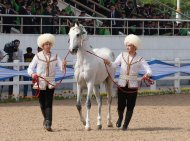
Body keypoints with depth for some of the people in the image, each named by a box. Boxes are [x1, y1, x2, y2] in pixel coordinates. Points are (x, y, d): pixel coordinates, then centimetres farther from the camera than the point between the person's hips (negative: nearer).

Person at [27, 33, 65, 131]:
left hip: (51, 83, 0)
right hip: (40, 82, 0)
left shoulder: (55, 56, 4)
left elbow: (61, 67, -5)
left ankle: (48, 123, -16)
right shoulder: (38, 56, 1)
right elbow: (30, 68, 1)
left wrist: (63, 66, -29)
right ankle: (46, 119, 33)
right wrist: (32, 74, -21)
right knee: (42, 103, 10)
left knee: (48, 104, -10)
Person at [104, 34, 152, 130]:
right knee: (121, 106, 0)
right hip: (122, 85, 1)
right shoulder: (122, 55, 6)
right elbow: (115, 64, -6)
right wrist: (108, 63, -27)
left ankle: (125, 125, 16)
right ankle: (120, 117, 33)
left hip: (132, 86, -1)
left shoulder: (139, 59, 0)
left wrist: (147, 74, -32)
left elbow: (149, 70, -8)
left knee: (130, 106, -1)